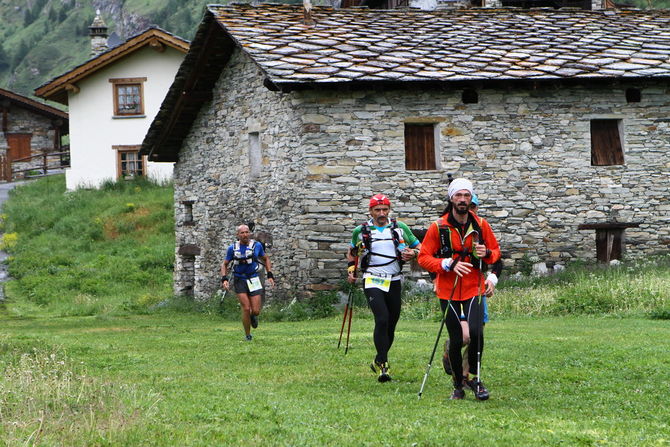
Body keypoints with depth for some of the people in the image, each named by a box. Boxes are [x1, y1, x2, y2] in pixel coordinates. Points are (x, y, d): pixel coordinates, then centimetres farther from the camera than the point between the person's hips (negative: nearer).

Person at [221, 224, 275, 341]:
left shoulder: (257, 245, -1)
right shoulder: (233, 248, -1)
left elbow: (266, 259, 14)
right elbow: (225, 264, 10)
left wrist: (270, 275, 6)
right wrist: (224, 279, -6)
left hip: (253, 280, 1)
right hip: (239, 281, -1)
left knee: (256, 311, -4)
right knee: (246, 308, -12)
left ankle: (253, 316, 35)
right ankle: (248, 335, 3)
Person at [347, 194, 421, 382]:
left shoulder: (400, 228, 6)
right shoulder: (361, 231, 6)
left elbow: (419, 248, 12)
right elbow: (352, 252, 23)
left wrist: (413, 253, -10)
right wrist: (351, 270, 9)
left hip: (394, 282, 3)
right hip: (372, 281, -3)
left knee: (391, 324, 8)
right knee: (382, 319, -20)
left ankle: (378, 362, 28)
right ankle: (383, 364, -18)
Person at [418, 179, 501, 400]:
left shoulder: (481, 225, 3)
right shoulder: (438, 227, -4)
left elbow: (496, 251, 15)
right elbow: (424, 257, -3)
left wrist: (486, 254, -9)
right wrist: (448, 264, -17)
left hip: (474, 289, 1)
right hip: (448, 290, -1)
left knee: (476, 333, -18)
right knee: (456, 340, 0)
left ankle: (473, 376, 3)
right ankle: (458, 384, 18)